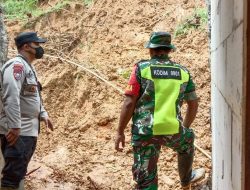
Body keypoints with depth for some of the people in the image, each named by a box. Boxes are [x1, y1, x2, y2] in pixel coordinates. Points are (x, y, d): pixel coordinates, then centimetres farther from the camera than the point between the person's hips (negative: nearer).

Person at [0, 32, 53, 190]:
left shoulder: (29, 67, 18)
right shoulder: (16, 65, -14)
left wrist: (43, 114, 16)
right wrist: (14, 126, -29)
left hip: (29, 130, 10)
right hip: (17, 131, -10)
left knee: (19, 173, 16)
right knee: (13, 174, -9)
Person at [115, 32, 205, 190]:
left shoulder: (142, 68, -5)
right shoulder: (183, 72, 5)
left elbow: (129, 103, -10)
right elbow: (193, 105, 14)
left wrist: (120, 132, -2)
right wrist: (185, 127, 30)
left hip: (144, 132, -2)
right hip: (172, 131, 3)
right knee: (187, 140, 37)